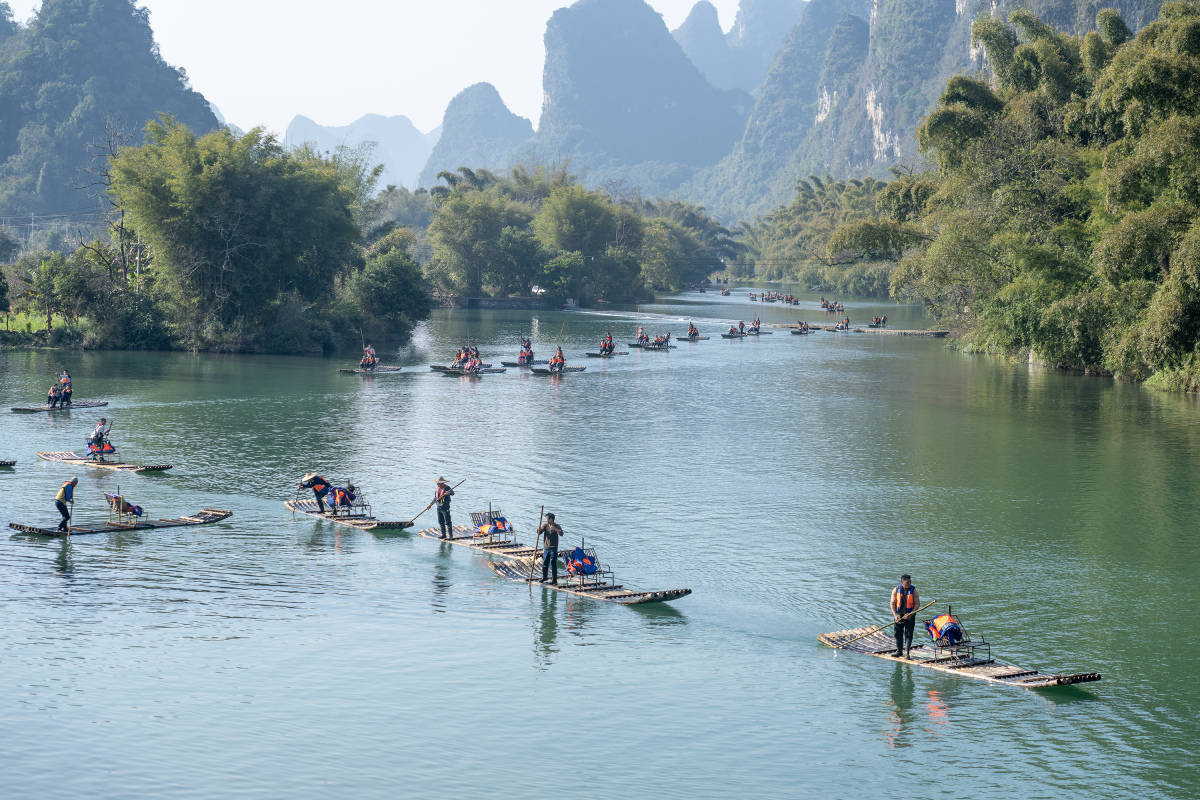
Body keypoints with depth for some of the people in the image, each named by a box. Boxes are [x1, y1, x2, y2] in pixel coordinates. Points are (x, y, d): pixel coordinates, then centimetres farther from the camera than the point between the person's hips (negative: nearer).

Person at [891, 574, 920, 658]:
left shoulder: (913, 590, -6)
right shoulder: (896, 590, -3)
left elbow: (917, 604, -6)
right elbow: (893, 603, 0)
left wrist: (910, 614, -16)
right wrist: (895, 615, -12)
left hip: (910, 616, -2)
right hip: (899, 615, 2)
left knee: (908, 634, -6)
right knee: (898, 634, 8)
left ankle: (907, 651, -3)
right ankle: (899, 651, 21)